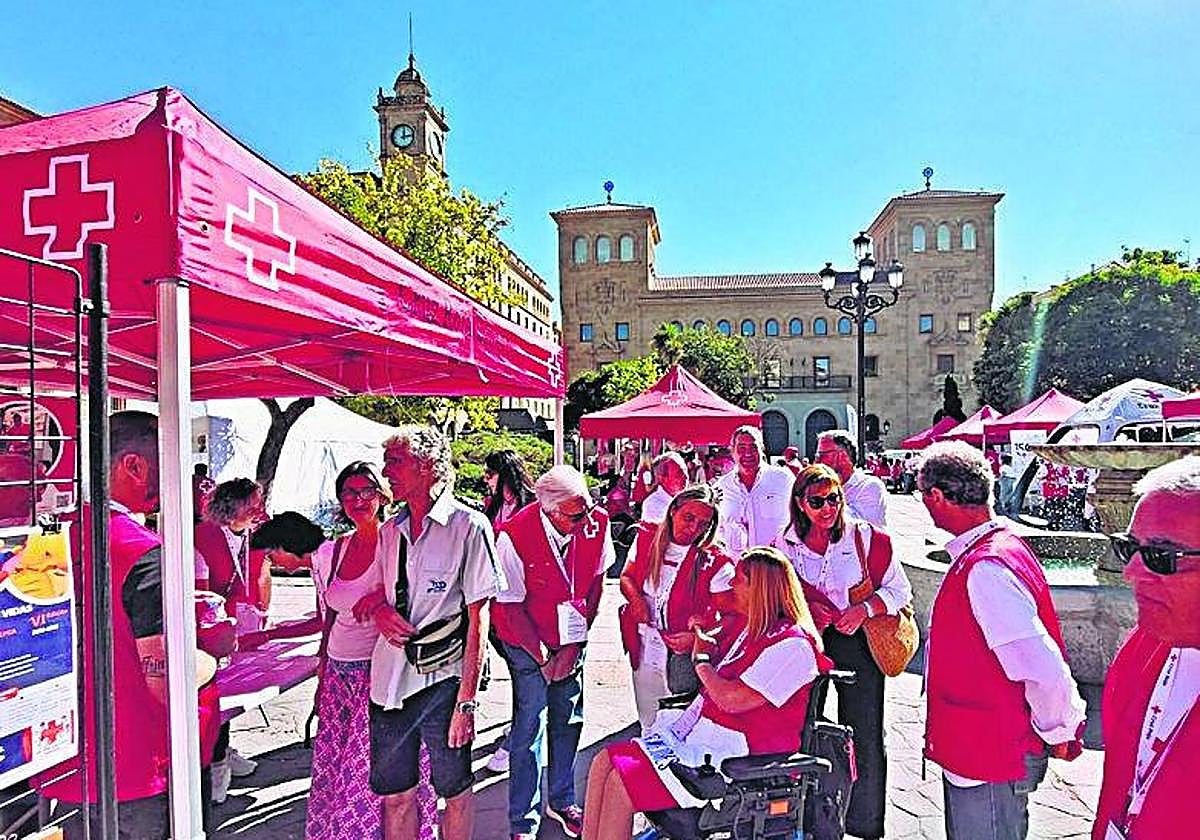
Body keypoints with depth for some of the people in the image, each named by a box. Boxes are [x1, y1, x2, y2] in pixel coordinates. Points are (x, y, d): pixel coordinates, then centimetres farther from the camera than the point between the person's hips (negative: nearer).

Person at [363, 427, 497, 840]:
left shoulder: (469, 526, -10)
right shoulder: (390, 530, 9)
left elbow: (478, 617, -11)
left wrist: (466, 700, -14)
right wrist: (378, 609, -2)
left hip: (443, 679, -5)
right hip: (389, 677, 5)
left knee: (455, 790, 13)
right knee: (395, 795, 17)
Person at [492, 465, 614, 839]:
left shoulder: (597, 522, -16)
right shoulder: (514, 536, -27)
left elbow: (596, 583, -2)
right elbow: (511, 606, -16)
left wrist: (575, 644, -3)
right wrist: (543, 658, -13)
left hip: (572, 638, 4)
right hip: (527, 640, -4)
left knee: (569, 718, 12)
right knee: (530, 723, -2)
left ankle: (562, 802, 33)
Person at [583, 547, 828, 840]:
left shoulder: (792, 645, -17)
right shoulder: (746, 624, 11)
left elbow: (732, 699, -24)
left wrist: (702, 661, -8)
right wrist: (700, 637, 11)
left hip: (731, 747, -9)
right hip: (692, 728, 9)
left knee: (620, 784, -18)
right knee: (605, 762, -2)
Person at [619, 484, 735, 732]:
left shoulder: (716, 565, -16)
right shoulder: (647, 538, -4)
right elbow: (626, 577, 9)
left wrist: (698, 636, -30)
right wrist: (636, 598, -12)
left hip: (682, 655, -4)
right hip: (644, 649, 4)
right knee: (648, 724, 21)